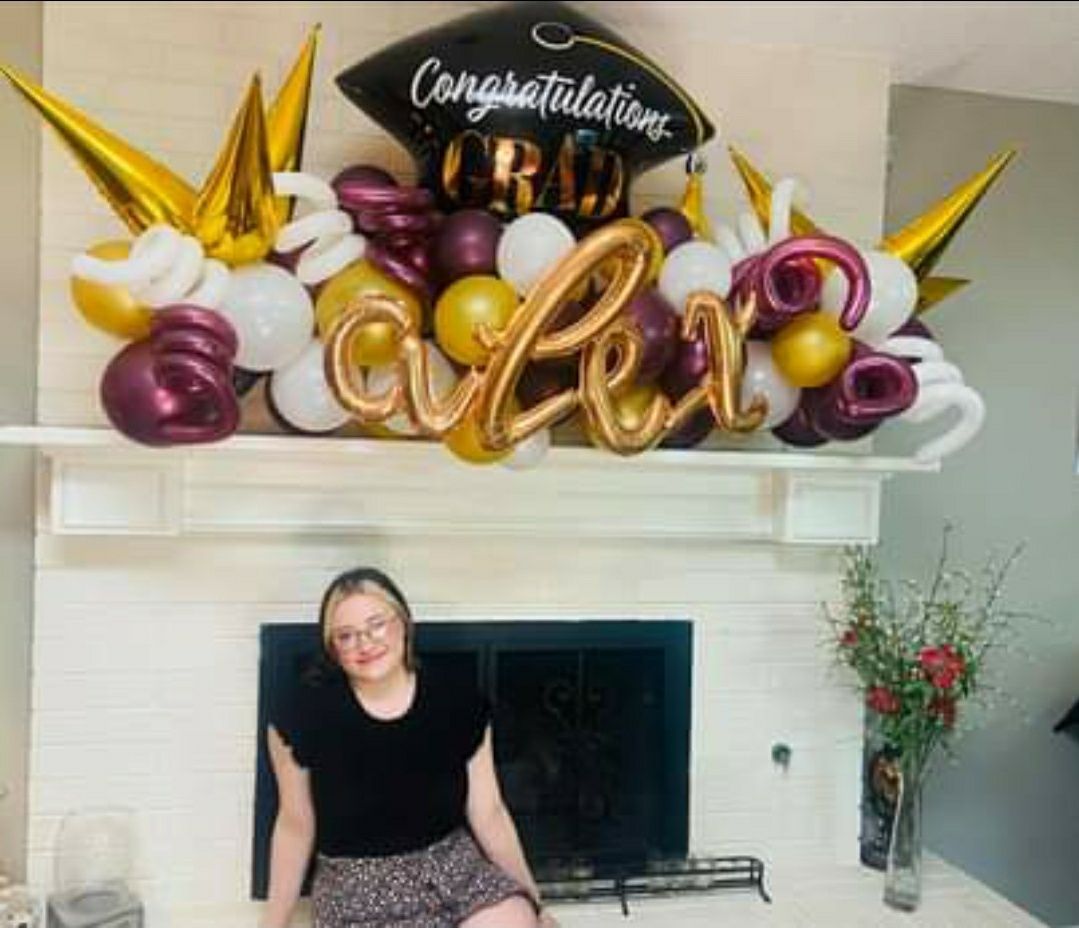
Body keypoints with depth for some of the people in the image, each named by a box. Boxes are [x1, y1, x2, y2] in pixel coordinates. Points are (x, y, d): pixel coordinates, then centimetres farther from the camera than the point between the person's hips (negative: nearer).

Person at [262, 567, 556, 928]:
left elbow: (488, 813, 3)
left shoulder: (459, 706, -6)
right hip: (356, 886, -2)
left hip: (452, 867, 3)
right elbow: (294, 827, 2)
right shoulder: (303, 717, -10)